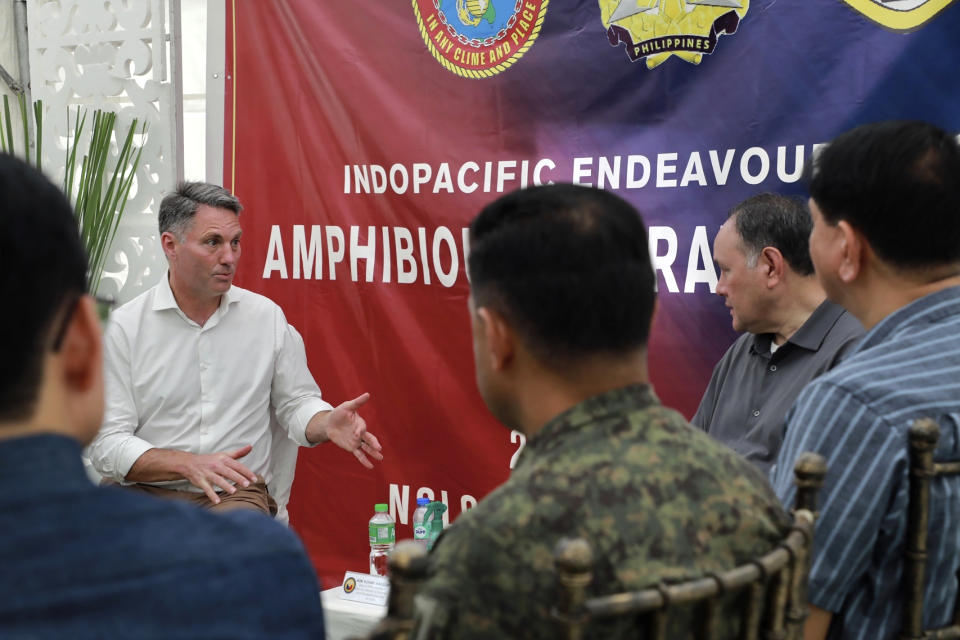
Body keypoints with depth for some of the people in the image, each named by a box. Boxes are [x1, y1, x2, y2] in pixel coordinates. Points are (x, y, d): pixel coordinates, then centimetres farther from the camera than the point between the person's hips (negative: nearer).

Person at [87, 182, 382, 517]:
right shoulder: (122, 328, 0)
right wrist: (188, 464, -20)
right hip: (147, 491, 0)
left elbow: (296, 402, 17)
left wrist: (328, 424, -7)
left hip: (236, 493, 0)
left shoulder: (267, 316, 8)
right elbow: (107, 443, -4)